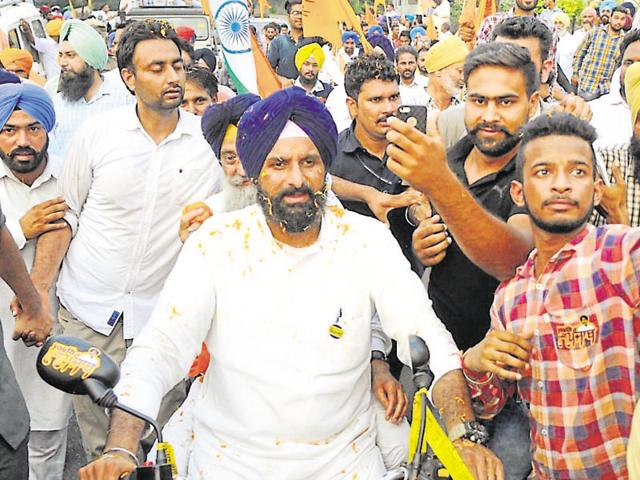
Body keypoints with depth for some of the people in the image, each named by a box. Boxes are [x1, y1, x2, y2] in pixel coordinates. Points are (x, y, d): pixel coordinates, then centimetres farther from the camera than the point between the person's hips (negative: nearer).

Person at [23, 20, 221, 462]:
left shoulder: (210, 138, -5)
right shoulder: (97, 134, -5)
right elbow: (66, 215, 3)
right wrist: (38, 289, -2)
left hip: (162, 316, 0)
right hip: (87, 309, 1)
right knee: (96, 440, 14)